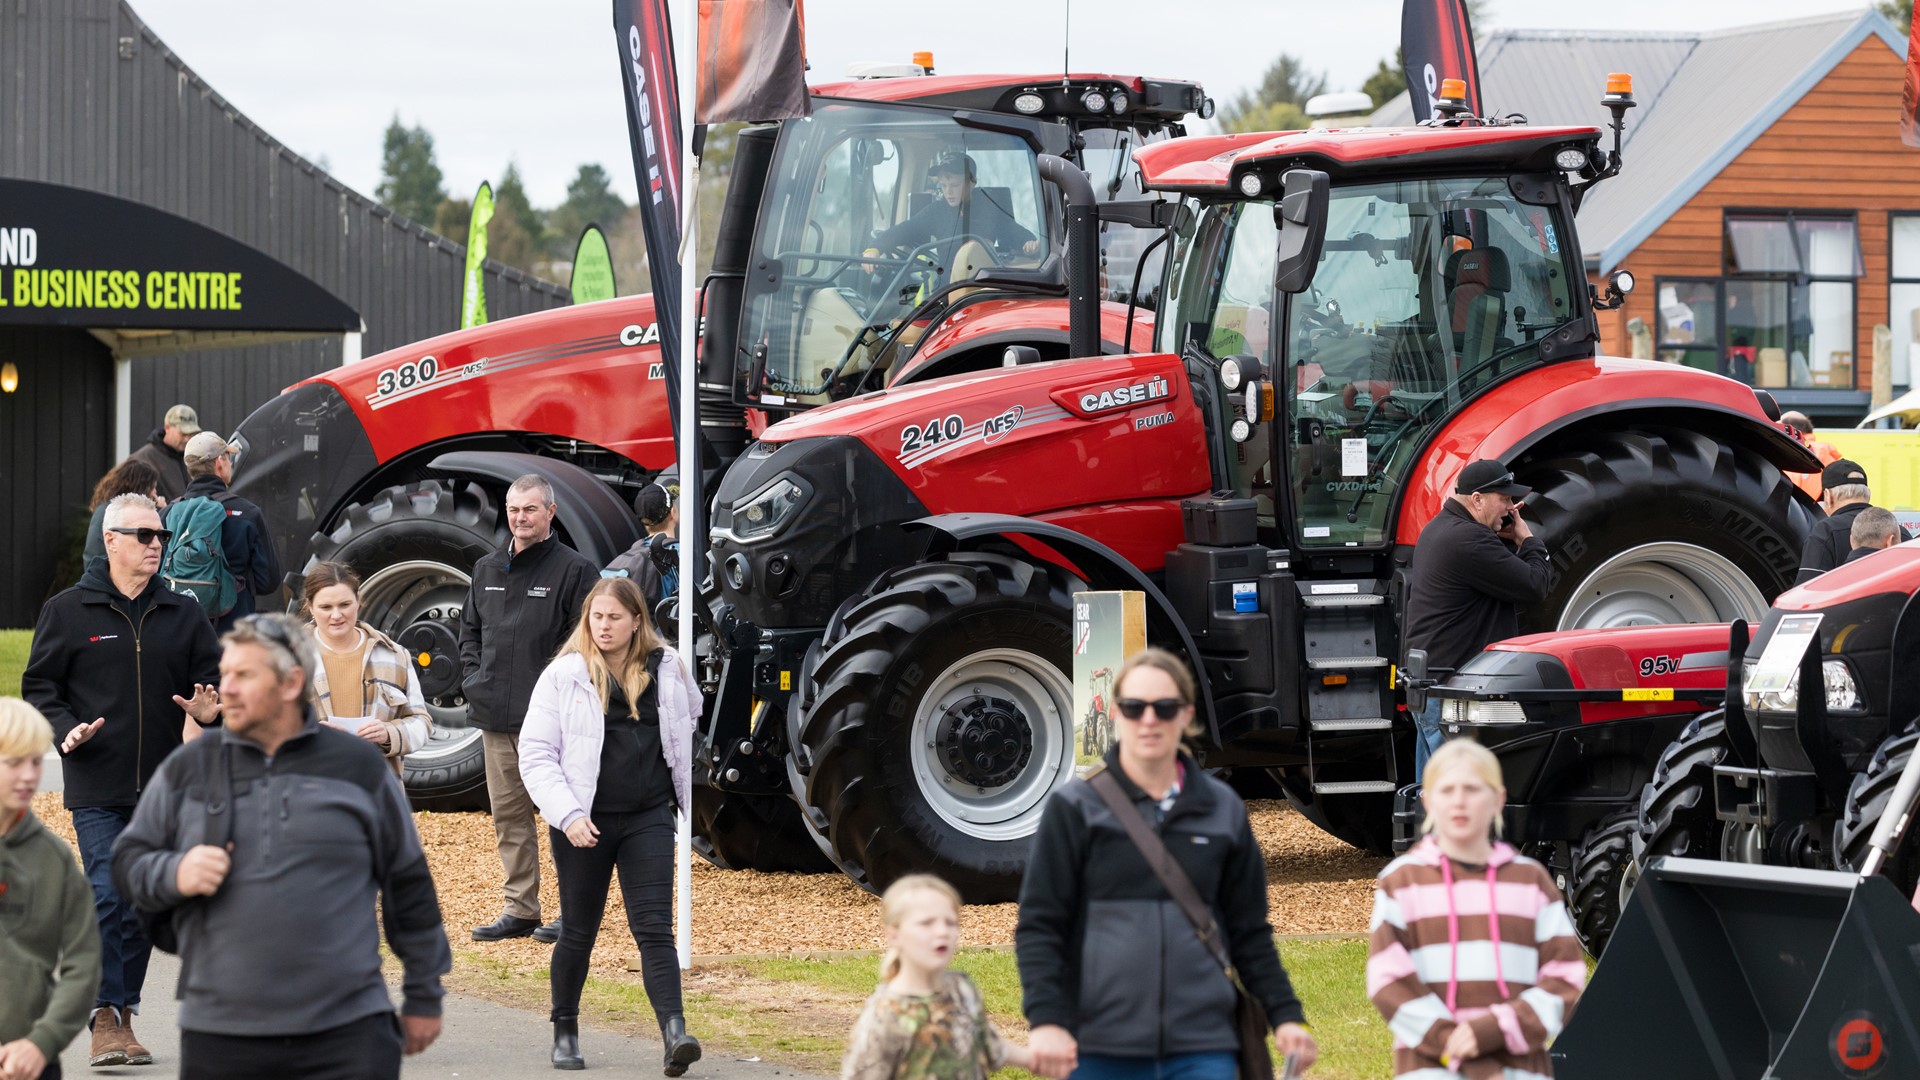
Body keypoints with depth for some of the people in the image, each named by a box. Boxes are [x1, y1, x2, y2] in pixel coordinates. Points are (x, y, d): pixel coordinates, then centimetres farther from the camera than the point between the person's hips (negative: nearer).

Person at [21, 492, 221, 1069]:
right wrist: (66, 730, -14)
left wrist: (208, 710, -8)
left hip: (163, 786, 3)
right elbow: (38, 687, 4)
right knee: (108, 896, -12)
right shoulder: (68, 611, 2)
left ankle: (124, 1010, 16)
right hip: (97, 787, -3)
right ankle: (104, 1020, -9)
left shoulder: (183, 614, 10)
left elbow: (213, 677, 15)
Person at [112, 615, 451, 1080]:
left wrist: (423, 997, 13)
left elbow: (408, 885, 11)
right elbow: (128, 860, 13)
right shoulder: (188, 768, 9)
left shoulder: (359, 766, 6)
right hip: (219, 1038, 1)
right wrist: (174, 875, -10)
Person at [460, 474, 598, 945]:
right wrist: (473, 679, 10)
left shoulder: (574, 570, -4)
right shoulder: (487, 569, 15)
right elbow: (470, 629, 25)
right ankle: (520, 909, 16)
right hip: (495, 717, 6)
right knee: (508, 814, 9)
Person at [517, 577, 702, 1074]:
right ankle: (565, 1030, 27)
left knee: (654, 929, -9)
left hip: (649, 819, 1)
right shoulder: (564, 675, -3)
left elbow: (693, 718, 24)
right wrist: (567, 813, -17)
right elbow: (535, 753, -5)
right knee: (578, 933, 10)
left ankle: (675, 1033, -20)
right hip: (584, 823, -1)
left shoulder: (667, 669, 5)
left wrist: (692, 796, 21)